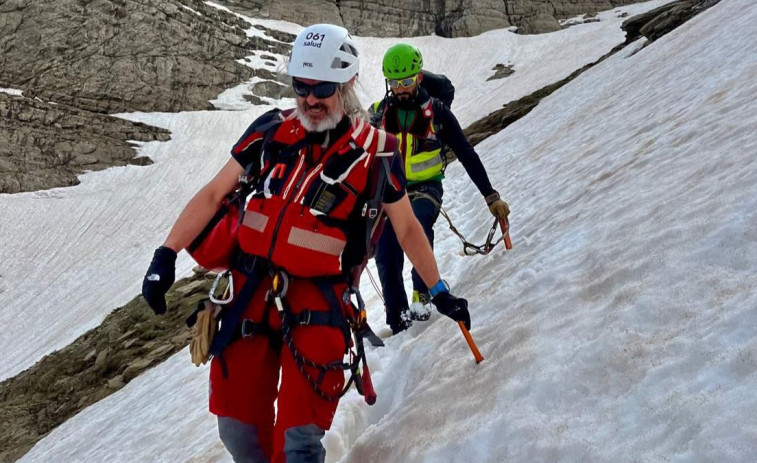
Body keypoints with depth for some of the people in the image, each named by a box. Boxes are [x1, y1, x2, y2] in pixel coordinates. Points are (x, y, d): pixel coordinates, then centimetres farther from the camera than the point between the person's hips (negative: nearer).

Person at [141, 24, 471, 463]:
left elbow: (407, 228, 9)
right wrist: (166, 255, -2)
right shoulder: (272, 129, 2)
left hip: (318, 300, -3)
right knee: (238, 425, 8)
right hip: (250, 288, 3)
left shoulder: (376, 151, -5)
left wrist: (440, 292, 14)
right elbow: (214, 194, 6)